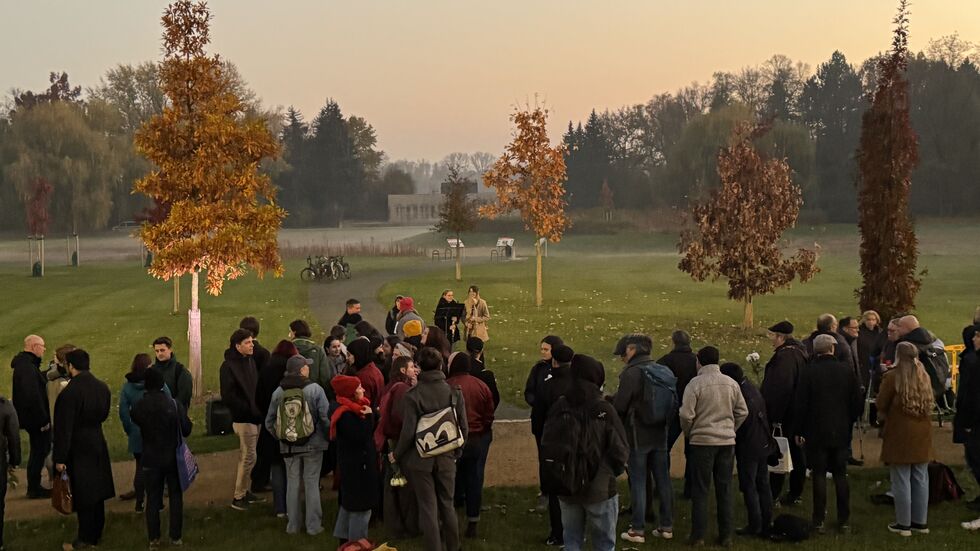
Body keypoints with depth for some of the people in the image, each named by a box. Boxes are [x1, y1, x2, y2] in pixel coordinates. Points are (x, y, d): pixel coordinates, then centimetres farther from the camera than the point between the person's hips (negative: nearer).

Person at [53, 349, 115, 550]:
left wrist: (60, 458, -14)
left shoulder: (70, 392, -21)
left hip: (78, 449, -6)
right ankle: (96, 535, 25)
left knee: (82, 495, 3)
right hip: (98, 445, 6)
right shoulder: (103, 388, -1)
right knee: (97, 492, 15)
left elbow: (63, 428, -19)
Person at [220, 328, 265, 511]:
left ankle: (246, 491, 25)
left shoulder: (250, 362, 11)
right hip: (243, 418, -8)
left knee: (247, 456, 15)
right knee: (248, 456, -6)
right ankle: (238, 497, 3)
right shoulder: (229, 366, -13)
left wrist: (258, 410, 4)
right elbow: (228, 396, -16)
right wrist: (249, 410, -16)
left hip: (253, 416, 8)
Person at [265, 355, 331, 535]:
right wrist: (328, 436, 2)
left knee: (292, 482, 12)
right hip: (313, 444, -3)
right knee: (312, 483, 6)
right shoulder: (315, 389, -14)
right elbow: (326, 417, -15)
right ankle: (313, 525, 10)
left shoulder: (278, 392, -2)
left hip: (288, 446, 3)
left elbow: (269, 421, 3)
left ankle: (293, 524, 19)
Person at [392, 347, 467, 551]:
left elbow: (408, 432, -16)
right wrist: (456, 452, 14)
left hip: (420, 459, -3)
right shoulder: (454, 392, -7)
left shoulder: (412, 395, -15)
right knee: (447, 504, 17)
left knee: (428, 507, 6)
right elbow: (463, 428, -2)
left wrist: (396, 454, 0)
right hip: (446, 459, 3)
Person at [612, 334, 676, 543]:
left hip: (637, 435, -6)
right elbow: (672, 404, 9)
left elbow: (619, 406, -17)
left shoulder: (632, 373, -16)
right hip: (660, 433, 7)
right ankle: (666, 526, 19)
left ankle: (637, 530, 3)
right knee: (663, 479, 12)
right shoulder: (664, 371, 6)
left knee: (638, 482, 0)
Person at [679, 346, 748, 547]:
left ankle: (698, 536, 8)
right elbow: (742, 412, 7)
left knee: (700, 491, 5)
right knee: (724, 490, 12)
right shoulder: (731, 383, 3)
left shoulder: (696, 383, -11)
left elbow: (686, 415, -13)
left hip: (702, 441, -4)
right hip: (727, 442, 4)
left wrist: (688, 433, 5)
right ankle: (726, 535, 15)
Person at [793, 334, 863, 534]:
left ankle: (819, 521, 1)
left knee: (819, 475, 1)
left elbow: (801, 404, -8)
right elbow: (858, 402, 3)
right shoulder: (846, 370, -1)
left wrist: (799, 431, 0)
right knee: (841, 475, 10)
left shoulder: (808, 372, -9)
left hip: (816, 433, -3)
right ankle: (844, 520, 12)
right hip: (840, 433, 3)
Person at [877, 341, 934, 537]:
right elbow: (930, 403, 14)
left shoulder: (893, 377, -12)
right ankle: (920, 521, 19)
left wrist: (886, 416, 13)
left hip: (900, 434, -5)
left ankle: (903, 524, 7)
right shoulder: (924, 376, 5)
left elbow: (881, 406, -6)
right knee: (921, 479, 12)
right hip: (922, 434, 5)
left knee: (901, 480, 2)